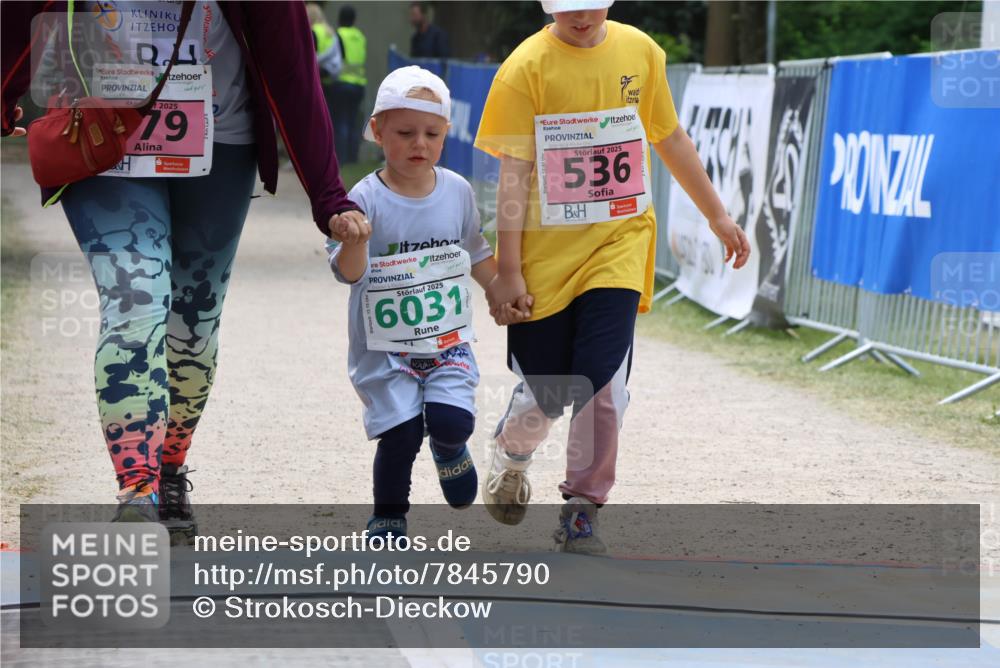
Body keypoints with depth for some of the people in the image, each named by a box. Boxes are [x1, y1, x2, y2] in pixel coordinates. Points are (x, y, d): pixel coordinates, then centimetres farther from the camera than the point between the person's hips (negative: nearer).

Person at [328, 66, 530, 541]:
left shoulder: (457, 192, 2)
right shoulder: (366, 199, -12)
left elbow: (476, 254, 19)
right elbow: (350, 273, -20)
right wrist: (355, 243, -40)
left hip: (448, 342, 3)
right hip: (384, 347, -3)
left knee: (452, 419, -17)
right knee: (401, 431, -13)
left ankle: (448, 450, 21)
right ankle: (388, 516, 11)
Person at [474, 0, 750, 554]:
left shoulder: (640, 52, 2)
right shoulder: (526, 68, -10)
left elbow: (670, 139, 16)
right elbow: (513, 173, -10)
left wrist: (717, 216, 19)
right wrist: (508, 271, -12)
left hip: (618, 244, 2)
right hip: (545, 254, -2)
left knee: (603, 384, -11)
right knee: (547, 393, 5)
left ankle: (582, 510, 5)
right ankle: (510, 454, 39)